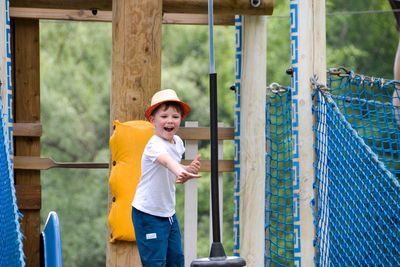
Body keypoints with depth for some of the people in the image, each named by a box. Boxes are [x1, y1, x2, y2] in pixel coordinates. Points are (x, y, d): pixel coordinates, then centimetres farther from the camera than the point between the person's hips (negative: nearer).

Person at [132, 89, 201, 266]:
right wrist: (180, 173, -68)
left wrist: (189, 169, 1)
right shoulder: (155, 144, -23)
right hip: (148, 214, -8)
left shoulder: (178, 142, 4)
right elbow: (166, 160, -47)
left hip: (168, 212, 8)